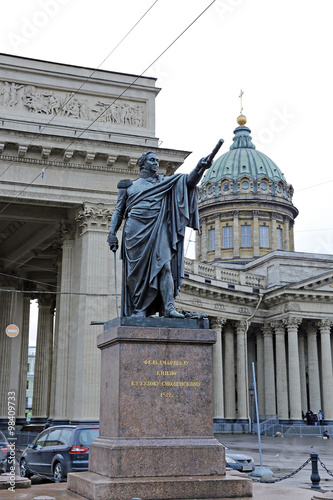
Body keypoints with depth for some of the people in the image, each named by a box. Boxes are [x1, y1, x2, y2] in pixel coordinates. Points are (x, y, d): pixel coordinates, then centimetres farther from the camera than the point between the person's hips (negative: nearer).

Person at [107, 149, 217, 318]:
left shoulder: (165, 183, 15)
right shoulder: (129, 186, 16)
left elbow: (189, 181, 2)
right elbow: (118, 211, 17)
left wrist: (200, 168, -17)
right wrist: (112, 233, 5)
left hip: (157, 230, 0)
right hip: (135, 231, 0)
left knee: (164, 265, -14)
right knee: (137, 270, -1)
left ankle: (169, 307, -19)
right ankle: (139, 308, 5)